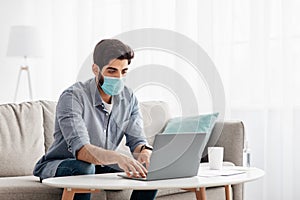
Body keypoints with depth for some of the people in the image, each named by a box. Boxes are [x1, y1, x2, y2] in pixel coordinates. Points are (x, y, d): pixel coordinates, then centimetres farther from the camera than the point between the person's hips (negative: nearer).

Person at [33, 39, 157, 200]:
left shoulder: (129, 98, -3)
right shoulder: (73, 96, -23)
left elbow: (137, 140, -6)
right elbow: (80, 149, -36)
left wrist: (145, 151, -33)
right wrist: (118, 158, -54)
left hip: (101, 167, 6)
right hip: (58, 165, -5)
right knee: (83, 168, -39)